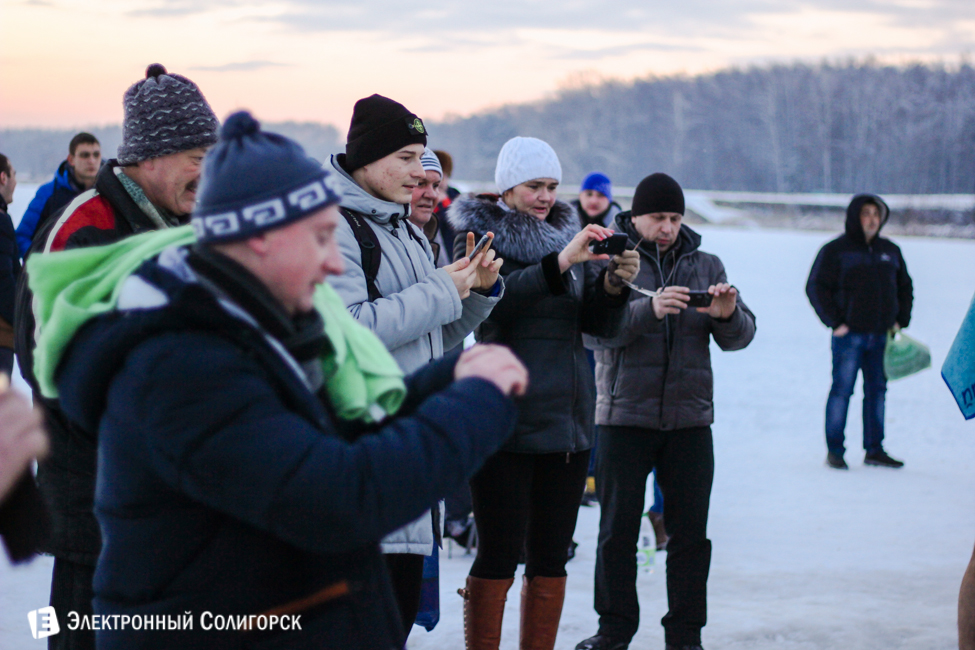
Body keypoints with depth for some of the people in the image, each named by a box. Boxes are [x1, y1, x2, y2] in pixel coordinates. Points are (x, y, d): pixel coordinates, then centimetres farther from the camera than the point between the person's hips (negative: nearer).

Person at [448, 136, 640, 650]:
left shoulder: (567, 233, 15)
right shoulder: (480, 236, 0)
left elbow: (599, 324, 10)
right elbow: (494, 296, -21)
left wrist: (614, 284, -9)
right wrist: (560, 263, -29)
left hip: (568, 415, 6)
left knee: (551, 556, 9)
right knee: (498, 555, -5)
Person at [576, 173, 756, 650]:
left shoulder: (706, 265, 12)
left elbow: (739, 337, 7)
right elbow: (593, 330, -14)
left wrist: (728, 315, -16)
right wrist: (649, 309, -29)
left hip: (690, 418, 3)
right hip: (623, 417, -3)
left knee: (691, 533, 4)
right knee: (618, 530, 4)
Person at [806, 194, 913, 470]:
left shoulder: (890, 251, 13)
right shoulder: (835, 250, -4)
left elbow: (905, 287, 22)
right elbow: (816, 287, -6)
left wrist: (900, 321, 11)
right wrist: (835, 322, -11)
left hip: (882, 336, 5)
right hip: (849, 335, -5)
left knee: (877, 390, 9)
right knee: (842, 390, -3)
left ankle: (874, 450, 17)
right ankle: (834, 451, 4)